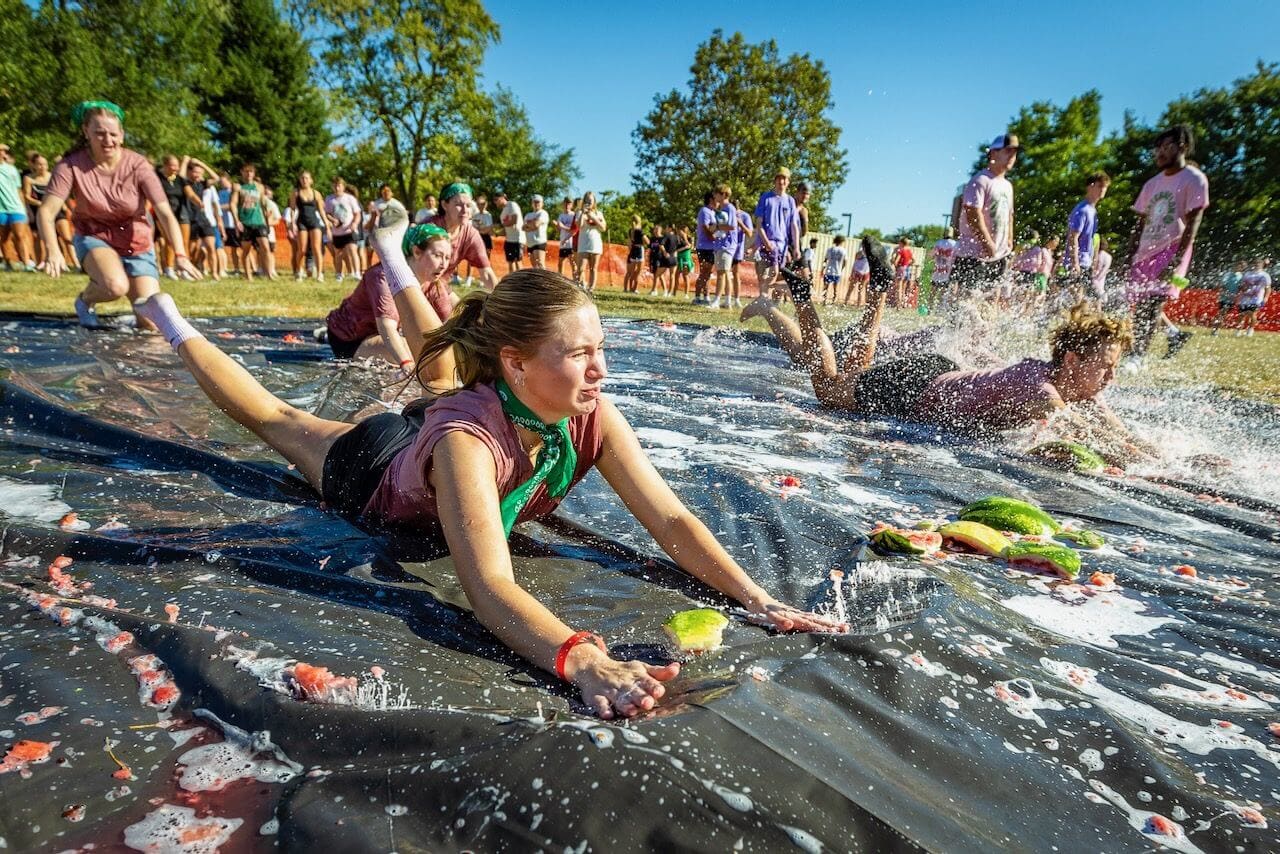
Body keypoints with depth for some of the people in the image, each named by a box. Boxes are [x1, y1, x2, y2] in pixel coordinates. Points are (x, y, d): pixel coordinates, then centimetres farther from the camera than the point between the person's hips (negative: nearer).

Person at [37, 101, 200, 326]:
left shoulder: (137, 165, -17)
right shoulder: (71, 165, -15)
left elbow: (165, 213, -24)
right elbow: (47, 211, -18)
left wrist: (180, 255, -38)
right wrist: (52, 251, -36)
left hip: (137, 244, 1)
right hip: (94, 238, -1)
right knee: (115, 286, -35)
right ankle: (85, 300, 3)